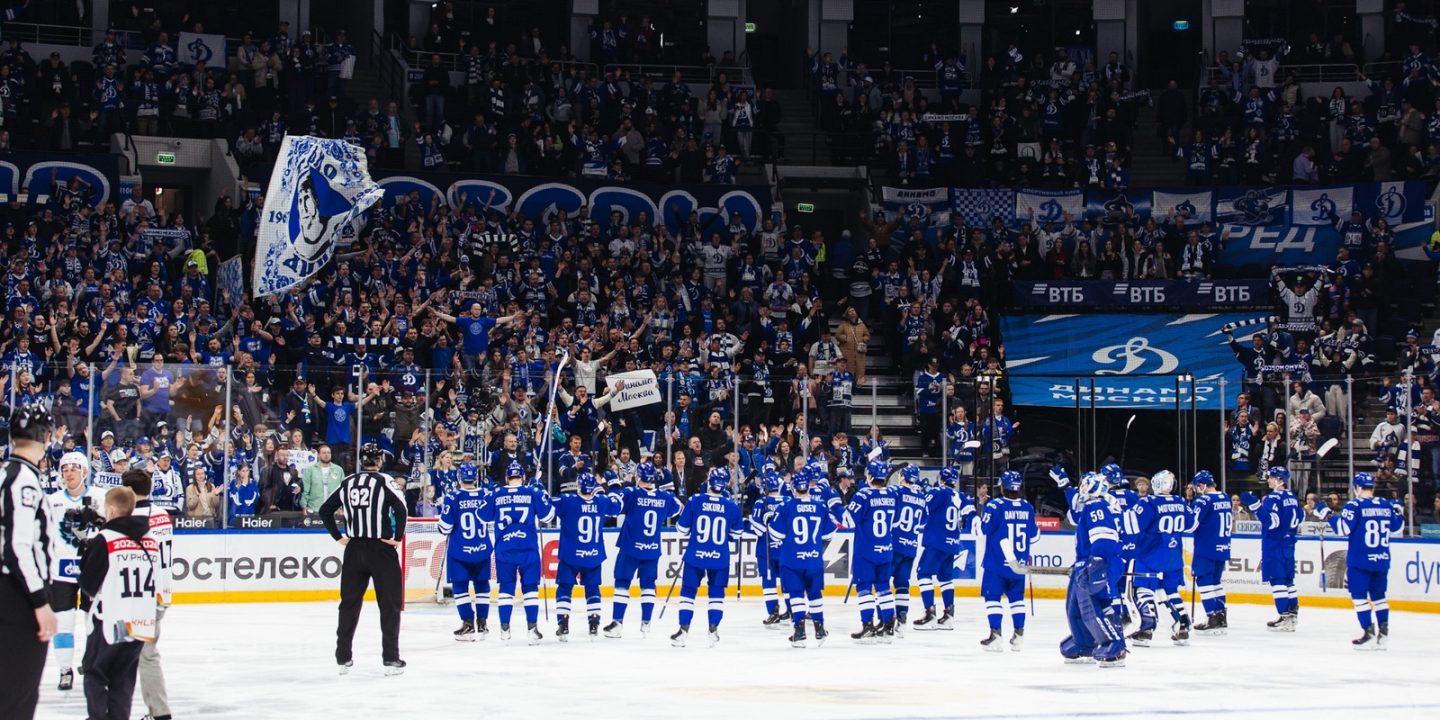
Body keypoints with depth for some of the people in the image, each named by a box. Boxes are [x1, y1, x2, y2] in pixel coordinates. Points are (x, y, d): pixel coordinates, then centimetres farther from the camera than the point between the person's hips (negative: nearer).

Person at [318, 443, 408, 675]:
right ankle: (390, 658, 0)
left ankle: (343, 658, 13)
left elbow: (325, 510, 11)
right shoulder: (383, 481, -8)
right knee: (390, 603, 3)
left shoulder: (348, 482, 7)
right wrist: (397, 537, -10)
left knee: (350, 602, 12)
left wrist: (339, 537, 15)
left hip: (354, 549, 4)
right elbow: (400, 508, -20)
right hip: (381, 549, -4)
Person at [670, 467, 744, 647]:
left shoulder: (694, 502, -8)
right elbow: (736, 534, 9)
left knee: (688, 591, 10)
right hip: (720, 558, 1)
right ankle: (713, 631, 7)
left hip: (695, 556, -1)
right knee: (716, 593, 13)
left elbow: (682, 529, 0)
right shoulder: (732, 507, -4)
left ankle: (683, 631, 6)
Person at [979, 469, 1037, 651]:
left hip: (996, 562, -4)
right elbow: (1034, 535, 9)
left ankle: (995, 635, -6)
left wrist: (982, 518, 9)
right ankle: (1019, 634, 13)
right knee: (1016, 597, 16)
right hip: (1019, 562, 4)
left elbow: (983, 529, -11)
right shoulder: (1028, 508, 1)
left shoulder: (995, 507, -14)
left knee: (992, 596, 2)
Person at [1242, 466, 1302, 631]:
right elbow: (1299, 518, 18)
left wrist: (1255, 505, -25)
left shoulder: (1274, 498, -15)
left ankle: (1284, 617, -12)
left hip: (1274, 544, -9)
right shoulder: (1292, 497, 11)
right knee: (1287, 578, 14)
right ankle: (1292, 613, 17)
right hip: (1288, 543, 9)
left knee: (1277, 579, -8)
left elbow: (1271, 520, -23)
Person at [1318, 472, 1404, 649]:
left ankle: (1369, 633, -8)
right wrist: (1399, 514, 36)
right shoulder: (1386, 505, 5)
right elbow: (1396, 526, 16)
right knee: (1378, 595, 16)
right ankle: (1383, 632, 12)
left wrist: (1329, 516, 0)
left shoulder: (1355, 505, -10)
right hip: (1382, 560, 6)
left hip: (1360, 560, -6)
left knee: (1359, 595, 0)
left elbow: (1343, 528, -15)